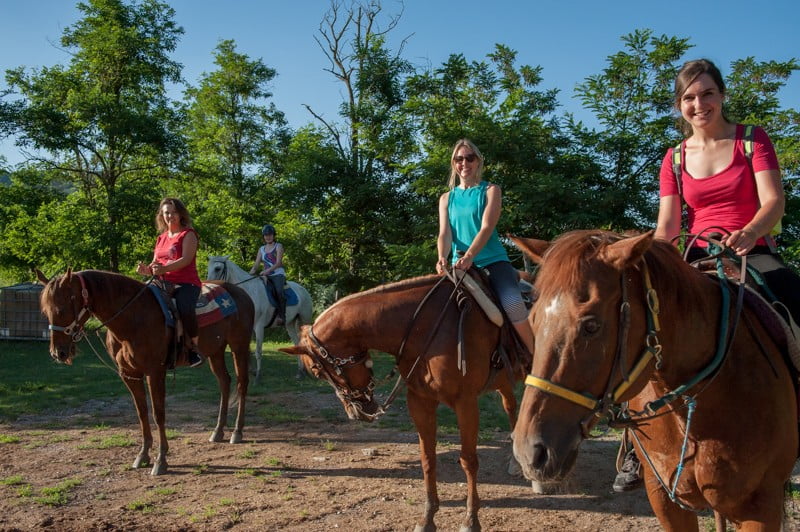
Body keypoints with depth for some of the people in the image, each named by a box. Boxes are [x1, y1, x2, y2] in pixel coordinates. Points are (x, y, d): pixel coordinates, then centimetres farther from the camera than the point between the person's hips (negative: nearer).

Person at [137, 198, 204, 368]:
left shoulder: (188, 234, 1)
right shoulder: (161, 238, 22)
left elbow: (186, 259, -14)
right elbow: (155, 264, 19)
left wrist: (164, 269, -29)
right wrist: (146, 270, -5)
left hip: (186, 283, -7)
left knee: (184, 307, -35)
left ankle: (194, 347, -18)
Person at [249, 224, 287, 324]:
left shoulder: (278, 246, 5)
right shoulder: (261, 249, 19)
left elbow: (278, 262, -8)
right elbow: (256, 264, 12)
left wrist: (267, 270, -24)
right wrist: (251, 272, -11)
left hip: (278, 274, -5)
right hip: (266, 276, 5)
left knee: (279, 291, -33)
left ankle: (282, 315, -31)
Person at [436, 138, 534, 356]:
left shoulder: (491, 190, 5)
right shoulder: (447, 198, 15)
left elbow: (487, 227, -9)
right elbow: (445, 233, 2)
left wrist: (469, 256, -26)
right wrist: (443, 258, -20)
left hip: (492, 260, -4)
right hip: (460, 265, 4)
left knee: (513, 304, -26)